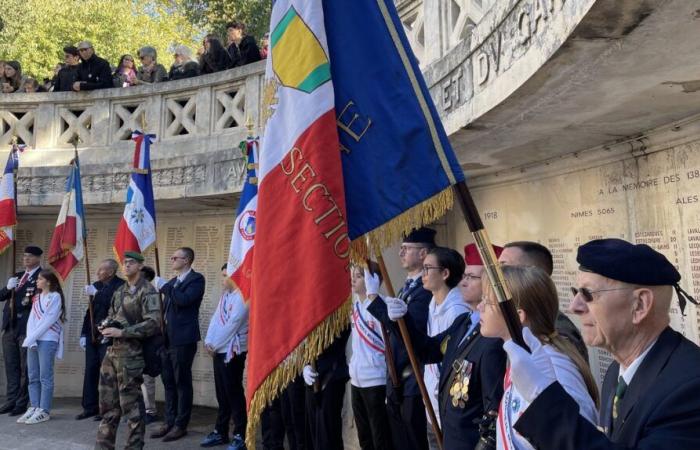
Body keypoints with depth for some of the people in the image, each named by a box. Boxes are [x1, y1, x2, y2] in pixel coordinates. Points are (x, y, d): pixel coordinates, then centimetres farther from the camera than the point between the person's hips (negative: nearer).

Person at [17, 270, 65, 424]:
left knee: (45, 377, -5)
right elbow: (31, 319, 9)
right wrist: (30, 339, -5)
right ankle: (34, 408, 11)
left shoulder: (55, 297, -3)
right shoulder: (36, 298, 18)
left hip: (47, 340, -7)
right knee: (33, 377, 7)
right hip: (33, 340, 7)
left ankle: (44, 411, -2)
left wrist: (32, 337, -13)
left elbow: (49, 320, -11)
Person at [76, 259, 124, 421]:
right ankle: (90, 407, 17)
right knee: (90, 371, 8)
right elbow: (89, 311, 17)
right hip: (92, 337, 7)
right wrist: (84, 334, 13)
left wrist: (97, 294, -19)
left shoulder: (120, 286, -9)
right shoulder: (96, 285, 13)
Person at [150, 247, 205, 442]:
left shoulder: (196, 279, -7)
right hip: (167, 338, 8)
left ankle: (180, 425, 6)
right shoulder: (172, 282, 18)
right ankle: (169, 422, 20)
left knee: (182, 382, -1)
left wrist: (164, 286, -14)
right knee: (168, 382, 12)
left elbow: (184, 299, -23)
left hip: (183, 339, -8)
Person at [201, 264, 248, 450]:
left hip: (232, 351, -8)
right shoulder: (225, 296, 14)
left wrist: (214, 345, -10)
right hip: (218, 351, 8)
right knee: (222, 393, 13)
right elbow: (215, 320, 11)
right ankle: (221, 432, 22)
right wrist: (208, 342, -1)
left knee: (234, 393, -3)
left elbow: (231, 326, -17)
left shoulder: (241, 297, -14)